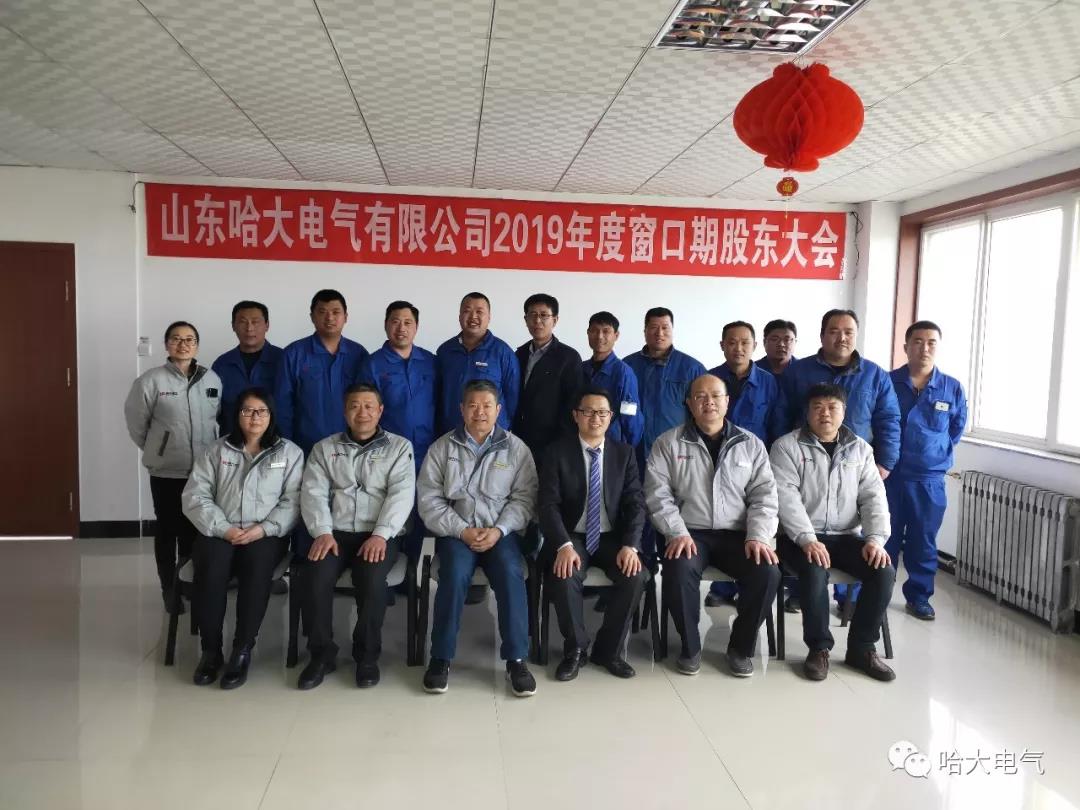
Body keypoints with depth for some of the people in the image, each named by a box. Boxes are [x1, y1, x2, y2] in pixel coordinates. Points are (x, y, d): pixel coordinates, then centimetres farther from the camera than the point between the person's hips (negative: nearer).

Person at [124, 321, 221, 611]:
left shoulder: (212, 380, 1)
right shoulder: (151, 380, -8)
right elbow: (136, 421, 1)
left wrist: (209, 449, 10)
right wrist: (155, 449, 8)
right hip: (165, 471, -2)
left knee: (196, 530, 12)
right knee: (167, 531, 9)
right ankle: (170, 589, 20)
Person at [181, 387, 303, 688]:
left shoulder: (289, 452, 9)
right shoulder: (216, 451, 12)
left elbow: (293, 501, 0)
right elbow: (195, 497, 3)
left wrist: (263, 529, -15)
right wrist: (224, 529, -11)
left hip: (266, 535, -1)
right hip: (219, 533, 1)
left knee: (256, 568, -33)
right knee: (211, 570, -31)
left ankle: (242, 651, -23)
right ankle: (210, 649, -15)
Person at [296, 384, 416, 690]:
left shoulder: (399, 447, 8)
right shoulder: (324, 448, 15)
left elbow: (401, 494, -4)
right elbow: (313, 493, 4)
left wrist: (380, 534, -19)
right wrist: (322, 532, -13)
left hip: (380, 535, -2)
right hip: (335, 532, 2)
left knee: (371, 577, -31)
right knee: (317, 575, -27)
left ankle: (367, 655, -9)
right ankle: (322, 653, -7)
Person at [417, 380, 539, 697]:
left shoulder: (516, 448, 6)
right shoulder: (442, 448, 6)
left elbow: (524, 498, 3)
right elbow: (429, 500, 1)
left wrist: (498, 530, -13)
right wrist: (462, 531, -12)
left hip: (501, 532, 0)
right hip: (455, 531, 0)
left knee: (511, 575, -28)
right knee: (455, 575, -29)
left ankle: (516, 659, -17)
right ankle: (441, 658, -15)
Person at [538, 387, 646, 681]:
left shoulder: (624, 453, 4)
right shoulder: (557, 452, -3)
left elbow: (635, 503, -2)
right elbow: (548, 504, -11)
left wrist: (630, 545, -19)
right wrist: (564, 545, -27)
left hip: (612, 538, 2)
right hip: (571, 537, -2)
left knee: (634, 576, -25)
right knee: (564, 578, -31)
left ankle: (609, 650, -3)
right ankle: (575, 649, -4)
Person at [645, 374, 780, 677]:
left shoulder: (751, 444, 9)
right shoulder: (668, 444, 4)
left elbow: (764, 495, 5)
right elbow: (658, 494, -2)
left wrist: (758, 536, -10)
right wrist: (678, 533, -16)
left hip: (737, 534, 2)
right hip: (690, 533, -2)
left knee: (767, 573, -25)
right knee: (678, 570, -33)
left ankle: (741, 647, 0)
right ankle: (690, 646, -7)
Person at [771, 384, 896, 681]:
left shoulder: (859, 449, 10)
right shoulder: (786, 446, -3)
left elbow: (874, 497, 4)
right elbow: (786, 497, -13)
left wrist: (876, 538, -12)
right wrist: (807, 539, -26)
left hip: (846, 536, 4)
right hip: (801, 537, -4)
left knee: (884, 571, -20)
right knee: (815, 571, -33)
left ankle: (861, 648, -2)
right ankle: (819, 647, -11)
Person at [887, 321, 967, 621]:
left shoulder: (952, 388, 0)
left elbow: (958, 428, 14)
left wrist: (935, 452, 12)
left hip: (929, 479, 1)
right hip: (888, 474, -1)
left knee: (923, 542, 10)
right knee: (883, 539, 7)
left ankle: (918, 597, 23)